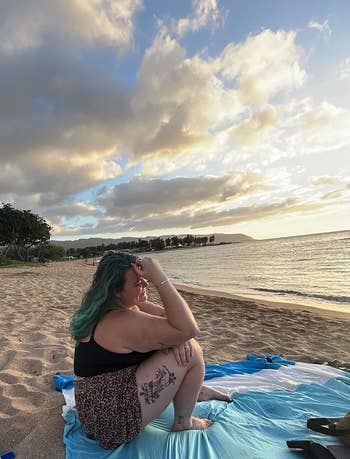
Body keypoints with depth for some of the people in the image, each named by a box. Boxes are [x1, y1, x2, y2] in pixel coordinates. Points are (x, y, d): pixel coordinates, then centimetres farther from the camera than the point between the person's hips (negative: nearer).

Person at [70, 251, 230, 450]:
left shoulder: (127, 305, 2)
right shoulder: (122, 321, -28)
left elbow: (169, 316, 2)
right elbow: (188, 329, -31)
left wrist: (177, 338, -19)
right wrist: (160, 279, -33)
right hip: (114, 420, -9)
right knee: (192, 351, -13)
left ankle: (195, 389, 21)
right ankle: (183, 422, 6)